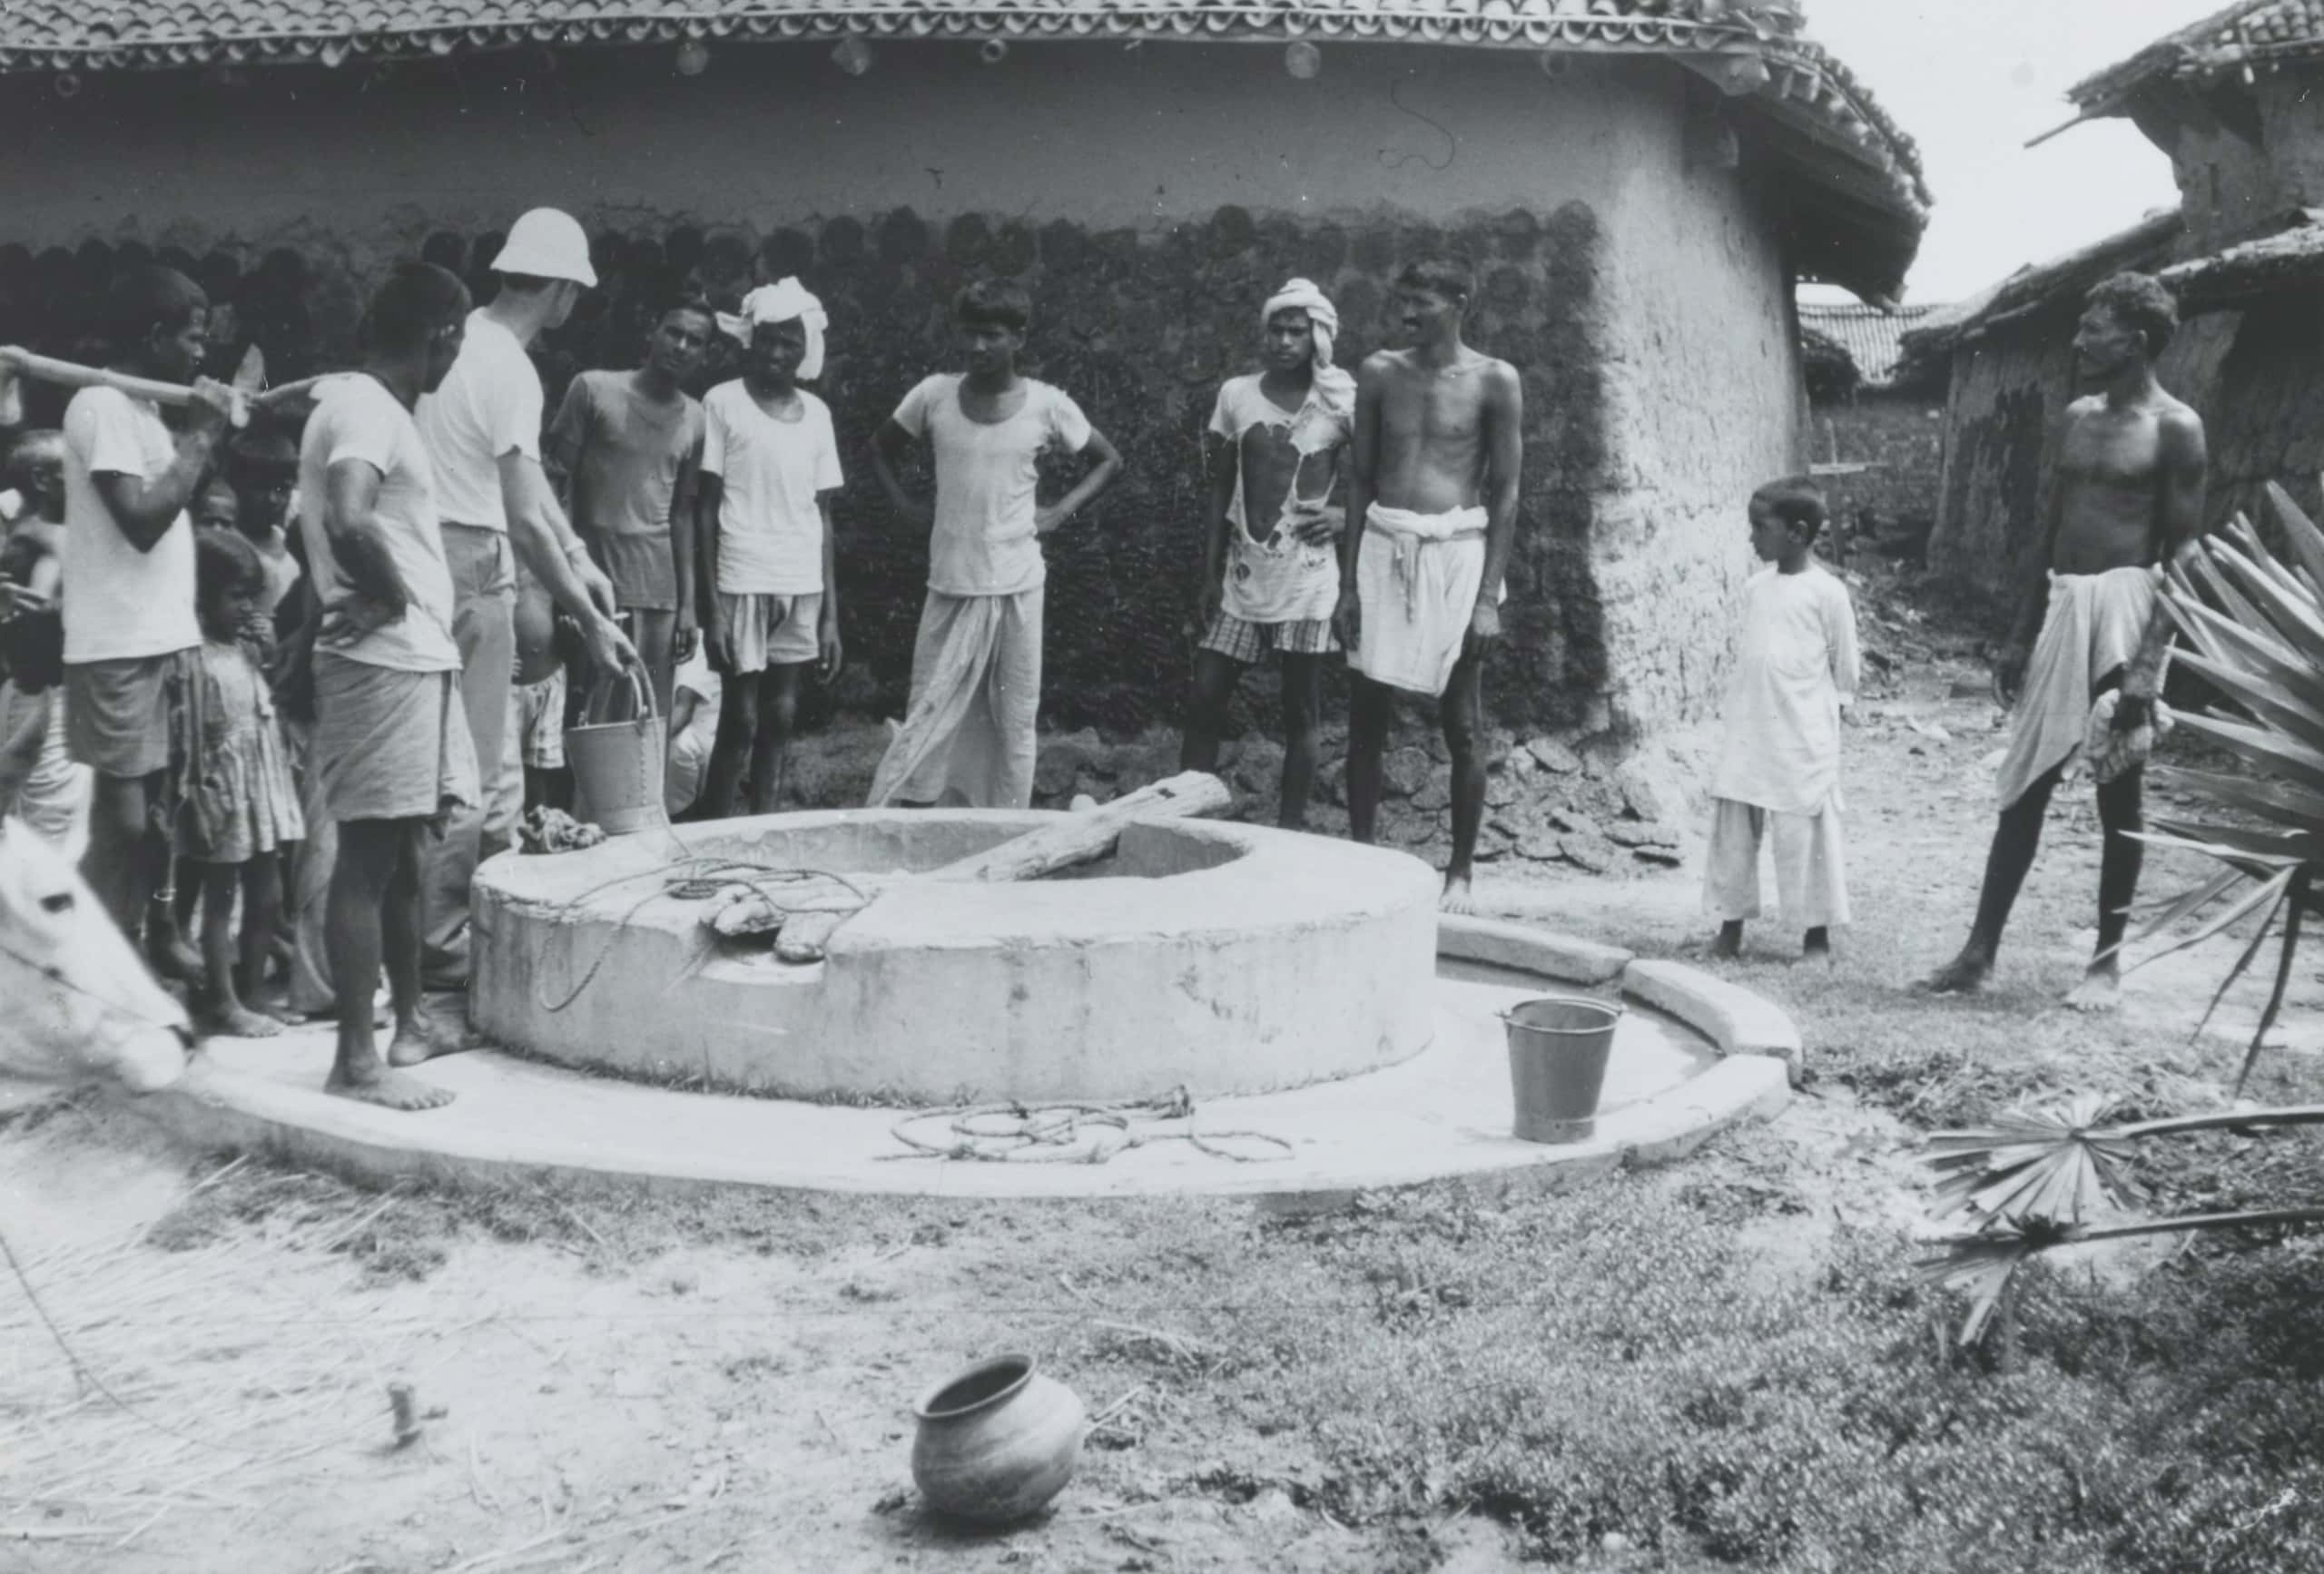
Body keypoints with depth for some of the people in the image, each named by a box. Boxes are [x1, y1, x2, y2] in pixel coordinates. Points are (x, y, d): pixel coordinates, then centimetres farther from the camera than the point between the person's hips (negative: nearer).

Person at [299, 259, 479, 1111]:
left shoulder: (367, 407, 16)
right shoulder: (366, 410, -15)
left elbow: (323, 519, 26)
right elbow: (348, 522, -32)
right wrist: (388, 594, -16)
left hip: (411, 658, 10)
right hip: (385, 661, -10)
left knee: (399, 851, 15)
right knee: (369, 855, -6)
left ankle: (410, 1021, 25)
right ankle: (357, 1058, -2)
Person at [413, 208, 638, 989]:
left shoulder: (468, 338, 12)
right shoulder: (509, 370, -17)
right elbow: (527, 520, -19)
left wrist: (580, 559, 17)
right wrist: (588, 618, -14)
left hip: (441, 560, 10)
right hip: (471, 570, -9)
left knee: (486, 768, 16)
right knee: (476, 775, -2)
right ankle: (446, 946, 4)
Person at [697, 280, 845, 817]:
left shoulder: (816, 413, 11)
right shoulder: (723, 403, -2)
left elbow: (821, 515, 12)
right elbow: (705, 507, -3)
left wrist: (830, 612, 9)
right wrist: (711, 603, -9)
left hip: (803, 587, 4)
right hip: (743, 583, -4)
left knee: (780, 719, 6)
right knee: (740, 721, -4)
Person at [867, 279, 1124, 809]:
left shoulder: (1047, 405, -3)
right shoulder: (934, 395, 0)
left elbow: (1109, 461, 10)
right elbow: (882, 450, 17)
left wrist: (1059, 512, -1)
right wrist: (907, 505, 3)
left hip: (1016, 585, -1)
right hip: (950, 583, 1)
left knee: (1013, 719, 4)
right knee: (929, 717, 2)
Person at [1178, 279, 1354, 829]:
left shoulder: (1344, 402, -3)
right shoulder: (1236, 394, 4)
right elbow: (1220, 489, 8)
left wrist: (1347, 515, -14)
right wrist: (1210, 572, 4)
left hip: (1308, 577, -2)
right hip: (1243, 572, 3)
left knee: (1300, 711, 3)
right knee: (1205, 697, -1)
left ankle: (1291, 828, 11)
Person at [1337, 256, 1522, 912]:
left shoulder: (1494, 381, -1)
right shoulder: (1379, 373, 7)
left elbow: (1505, 493, -1)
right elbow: (1359, 480, 10)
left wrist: (1489, 596, -7)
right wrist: (1348, 581, 5)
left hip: (1457, 552, -3)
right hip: (1383, 547, 3)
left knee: (1462, 725, 1)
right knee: (1365, 716, 4)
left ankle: (1460, 873, 11)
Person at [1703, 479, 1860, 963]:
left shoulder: (1826, 592, -7)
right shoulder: (1756, 587, 9)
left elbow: (1844, 672, -2)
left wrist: (1821, 731, -1)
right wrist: (1737, 710, 10)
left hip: (1802, 742, -5)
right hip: (1746, 736, 6)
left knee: (1803, 834, -1)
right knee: (1732, 831, 5)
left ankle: (1818, 937, 10)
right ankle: (1730, 927, 15)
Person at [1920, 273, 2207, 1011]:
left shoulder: (2174, 428, -8)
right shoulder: (2078, 417, 13)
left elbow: (2182, 554, -11)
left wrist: (2149, 664, -18)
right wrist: (2020, 633, 14)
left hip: (2125, 606, -7)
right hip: (2062, 607, 7)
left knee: (2120, 792, 2)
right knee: (2025, 783, 6)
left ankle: (2107, 961, 12)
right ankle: (1980, 952, 9)